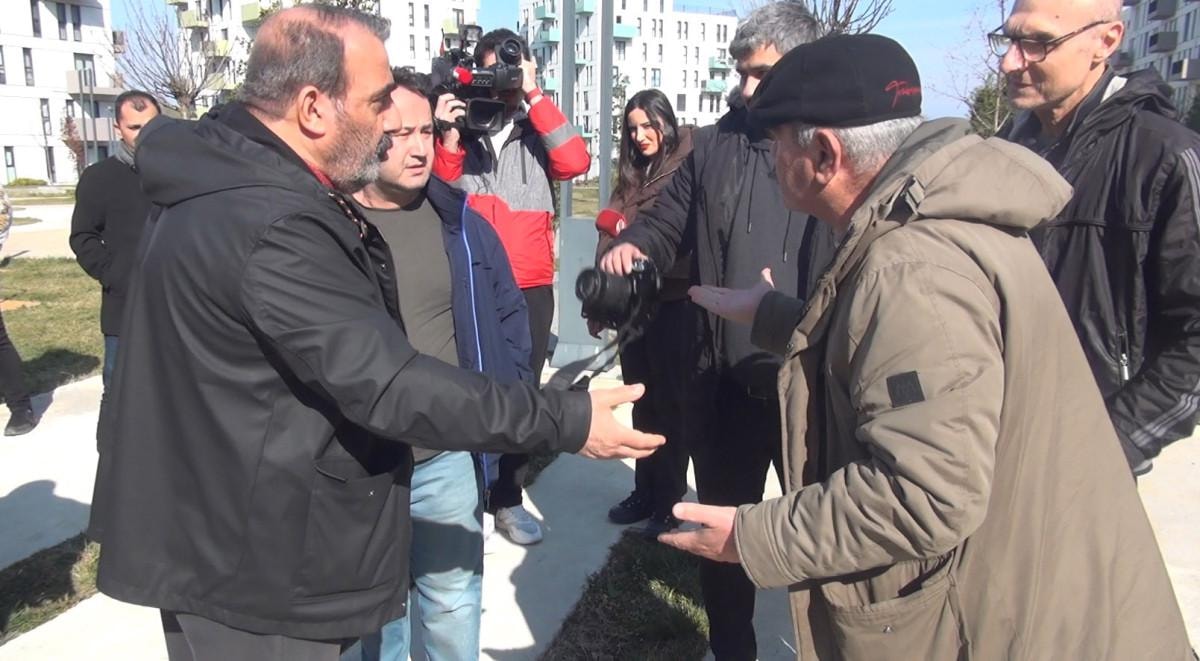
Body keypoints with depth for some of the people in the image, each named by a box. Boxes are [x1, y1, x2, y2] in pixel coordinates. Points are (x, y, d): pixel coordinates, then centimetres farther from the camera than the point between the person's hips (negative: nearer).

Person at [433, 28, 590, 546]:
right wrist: (449, 136, -14)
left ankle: (507, 498, 20)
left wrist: (534, 96, -12)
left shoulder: (537, 131, 8)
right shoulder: (458, 125, 7)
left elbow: (575, 162, -13)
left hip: (529, 287, 1)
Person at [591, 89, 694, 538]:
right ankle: (645, 492, 26)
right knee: (642, 400, 13)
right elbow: (609, 240, 16)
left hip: (673, 303, -6)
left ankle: (670, 501, 17)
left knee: (669, 402, 4)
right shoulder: (631, 177, 13)